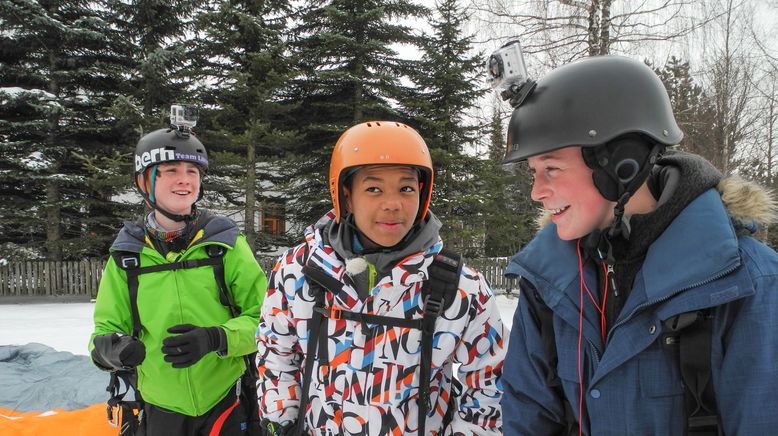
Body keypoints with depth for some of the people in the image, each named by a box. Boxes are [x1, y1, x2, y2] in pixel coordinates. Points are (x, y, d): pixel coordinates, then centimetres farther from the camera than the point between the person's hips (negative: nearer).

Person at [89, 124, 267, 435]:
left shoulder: (226, 243, -8)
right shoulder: (126, 255, -2)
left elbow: (262, 318, -7)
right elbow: (106, 328, 3)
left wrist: (214, 339, -25)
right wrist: (113, 349, -20)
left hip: (228, 403, -2)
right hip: (161, 410, 2)